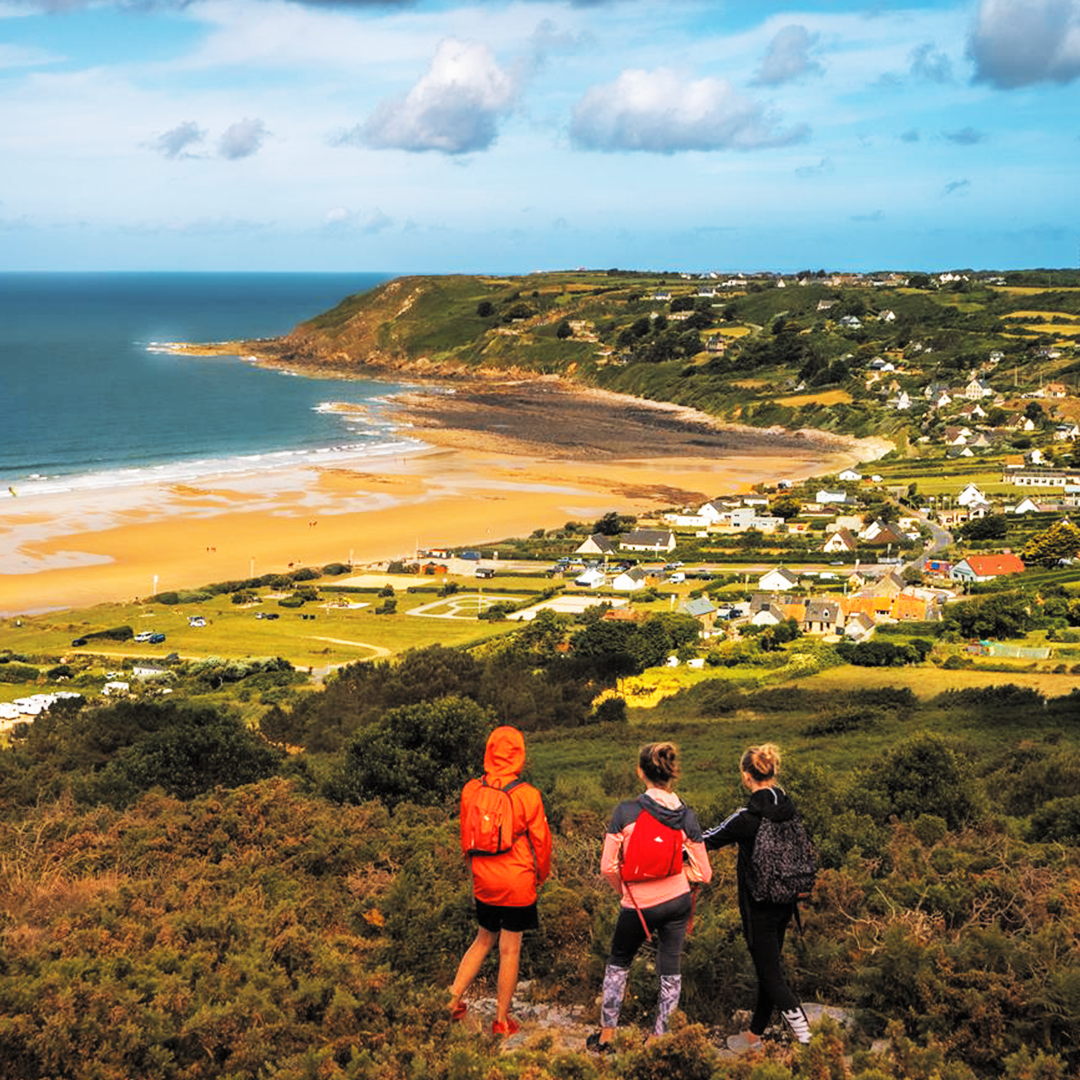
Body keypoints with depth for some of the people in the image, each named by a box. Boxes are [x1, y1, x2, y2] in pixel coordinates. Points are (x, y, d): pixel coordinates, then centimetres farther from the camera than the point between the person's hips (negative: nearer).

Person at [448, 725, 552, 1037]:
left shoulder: (470, 790, -5)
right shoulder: (527, 795, -16)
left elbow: (465, 838, 8)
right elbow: (541, 841, -6)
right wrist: (541, 876, 12)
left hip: (483, 881, 4)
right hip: (518, 883, -4)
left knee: (484, 939, 23)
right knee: (510, 950, 7)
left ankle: (454, 997, 17)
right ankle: (502, 1020, 17)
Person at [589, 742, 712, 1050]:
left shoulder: (625, 811, -15)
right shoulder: (687, 817, -8)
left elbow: (608, 866, -10)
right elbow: (704, 873, -3)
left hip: (638, 906, -1)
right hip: (678, 902, 2)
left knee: (618, 964, 20)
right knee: (671, 972, 14)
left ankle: (606, 1035, 28)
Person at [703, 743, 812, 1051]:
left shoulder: (748, 818, -22)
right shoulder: (788, 808, -1)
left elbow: (707, 841, -12)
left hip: (759, 905, -8)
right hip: (785, 900, 8)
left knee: (770, 974, 1)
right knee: (768, 967, 18)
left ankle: (806, 1037, -7)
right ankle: (755, 1035, 32)